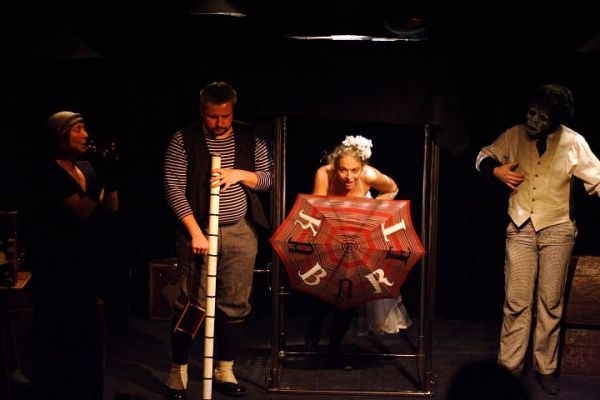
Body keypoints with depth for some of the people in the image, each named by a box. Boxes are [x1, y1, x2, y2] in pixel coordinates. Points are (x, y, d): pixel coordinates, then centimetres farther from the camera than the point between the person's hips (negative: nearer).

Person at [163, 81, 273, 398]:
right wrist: (195, 231, -17)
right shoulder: (183, 141, -3)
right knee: (191, 304, 0)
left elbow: (267, 178, 10)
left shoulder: (250, 140, 8)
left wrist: (238, 174, -11)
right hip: (198, 230, -3)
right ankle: (178, 372, 12)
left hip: (241, 232, 3)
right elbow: (174, 188, -9)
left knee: (235, 304, 7)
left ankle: (225, 372, 20)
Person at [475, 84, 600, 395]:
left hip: (557, 229, -1)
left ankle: (546, 368, 18)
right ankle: (509, 365, 11)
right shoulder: (514, 136, -3)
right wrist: (496, 171, -10)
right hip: (520, 228, 1)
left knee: (551, 302, 6)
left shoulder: (573, 143, -7)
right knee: (516, 301, 0)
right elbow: (483, 157, 10)